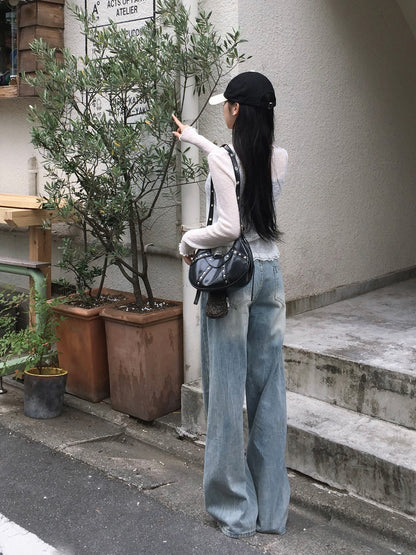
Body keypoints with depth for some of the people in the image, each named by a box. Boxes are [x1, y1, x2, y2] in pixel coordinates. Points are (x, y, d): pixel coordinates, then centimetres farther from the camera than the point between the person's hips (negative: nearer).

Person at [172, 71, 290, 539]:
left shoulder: (221, 159, -14)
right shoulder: (278, 158, 6)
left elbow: (229, 227, -21)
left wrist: (188, 240, -2)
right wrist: (196, 140, 38)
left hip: (229, 276, -6)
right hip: (269, 274, 6)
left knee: (227, 390, 3)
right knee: (268, 389, 11)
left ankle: (235, 510, 14)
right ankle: (271, 508, 22)